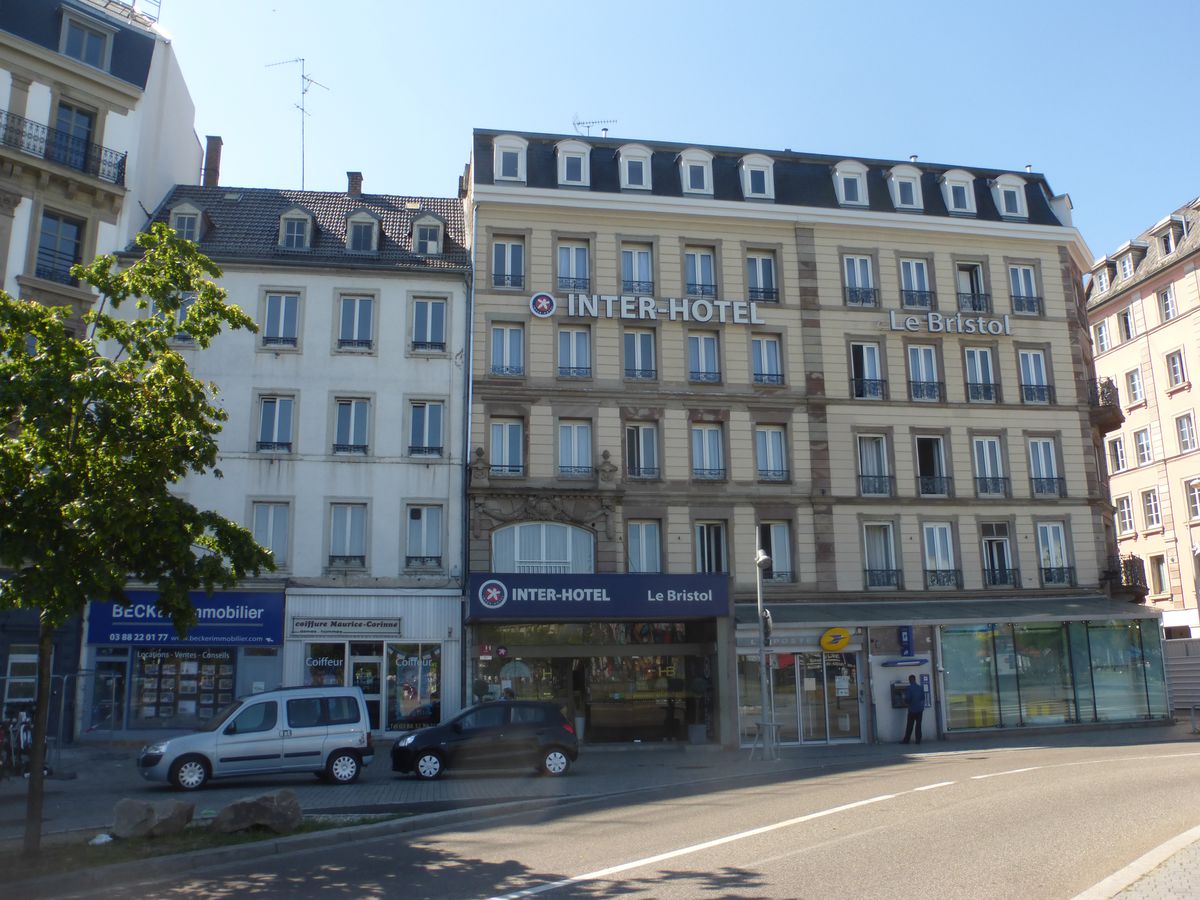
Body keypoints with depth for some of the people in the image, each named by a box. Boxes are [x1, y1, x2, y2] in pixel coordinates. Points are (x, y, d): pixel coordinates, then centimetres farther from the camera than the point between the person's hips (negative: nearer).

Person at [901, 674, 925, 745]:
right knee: (918, 725, 7)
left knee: (910, 726, 2)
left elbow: (907, 699, -14)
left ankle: (906, 740, 6)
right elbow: (923, 698, 8)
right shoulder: (921, 688, 3)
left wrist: (906, 701, 8)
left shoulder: (908, 688, -11)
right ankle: (918, 740, 5)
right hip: (920, 709, 4)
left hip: (912, 709, -4)